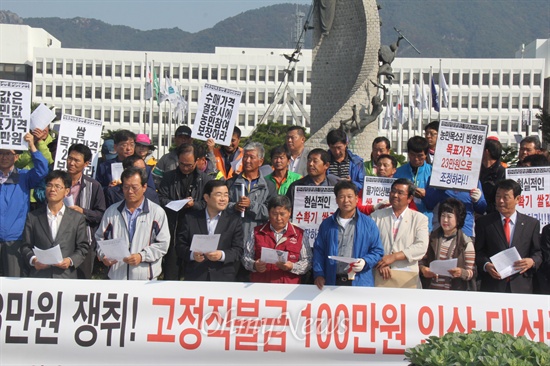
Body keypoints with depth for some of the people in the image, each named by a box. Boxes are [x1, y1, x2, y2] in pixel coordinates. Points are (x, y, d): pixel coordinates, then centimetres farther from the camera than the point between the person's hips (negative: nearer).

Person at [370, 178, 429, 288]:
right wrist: (380, 264, -13)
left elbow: (421, 247, -2)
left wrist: (394, 257, -10)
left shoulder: (420, 219, 10)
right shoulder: (377, 216, 14)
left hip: (408, 276, 0)